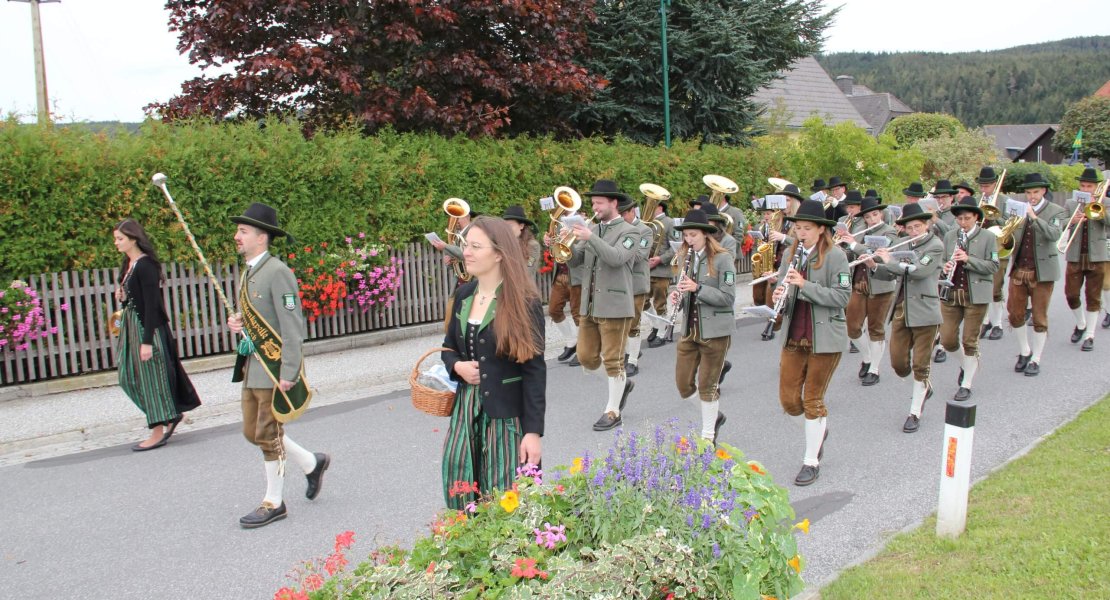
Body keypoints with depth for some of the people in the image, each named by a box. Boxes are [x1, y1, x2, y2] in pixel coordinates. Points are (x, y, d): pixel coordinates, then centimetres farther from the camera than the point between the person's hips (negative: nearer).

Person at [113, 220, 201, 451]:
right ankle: (171, 414, 25)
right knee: (130, 376, 13)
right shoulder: (129, 264, 11)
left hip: (147, 327, -9)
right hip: (131, 326, 9)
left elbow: (152, 304, -20)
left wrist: (147, 341, -22)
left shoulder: (145, 265, -16)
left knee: (150, 375, -2)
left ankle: (158, 432, 8)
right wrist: (122, 295, -2)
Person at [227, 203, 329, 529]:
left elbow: (292, 325, -20)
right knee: (253, 432, 14)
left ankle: (273, 503, 16)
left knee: (268, 435, 1)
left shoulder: (277, 272, -16)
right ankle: (312, 463, 31)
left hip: (276, 367, -9)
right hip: (253, 365, 9)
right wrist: (240, 321, 5)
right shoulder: (248, 272, 12)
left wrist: (288, 374, -22)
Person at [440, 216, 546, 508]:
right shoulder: (464, 294, 7)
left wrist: (533, 431, -16)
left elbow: (534, 370, -13)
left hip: (506, 415, -5)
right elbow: (449, 347, 19)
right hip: (466, 410, 6)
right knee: (461, 497, 8)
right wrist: (457, 366, -5)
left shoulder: (524, 302, -12)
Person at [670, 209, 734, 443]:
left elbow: (728, 297, -14)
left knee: (708, 385, 2)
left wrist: (697, 288, -24)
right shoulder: (684, 257, 8)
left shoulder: (722, 259, -10)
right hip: (689, 329, 6)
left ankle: (708, 435, 19)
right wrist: (677, 296, -7)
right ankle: (714, 415, 32)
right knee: (683, 385, 7)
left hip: (715, 331, -6)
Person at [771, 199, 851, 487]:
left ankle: (812, 462, 18)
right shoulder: (790, 255, 7)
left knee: (813, 400, 3)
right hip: (793, 337, 5)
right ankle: (820, 426, 37)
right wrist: (778, 296, -11)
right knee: (788, 400, 5)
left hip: (825, 338, -5)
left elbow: (842, 297, -15)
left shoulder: (835, 256, -10)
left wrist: (805, 284, -24)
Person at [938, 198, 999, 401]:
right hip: (951, 293, 3)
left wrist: (968, 259, -20)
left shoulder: (988, 237, -3)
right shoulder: (950, 236, 7)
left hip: (976, 295, -3)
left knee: (970, 341, 2)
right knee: (947, 340, 2)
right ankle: (965, 363, 34)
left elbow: (993, 266, -8)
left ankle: (966, 385, 13)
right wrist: (945, 267, -8)